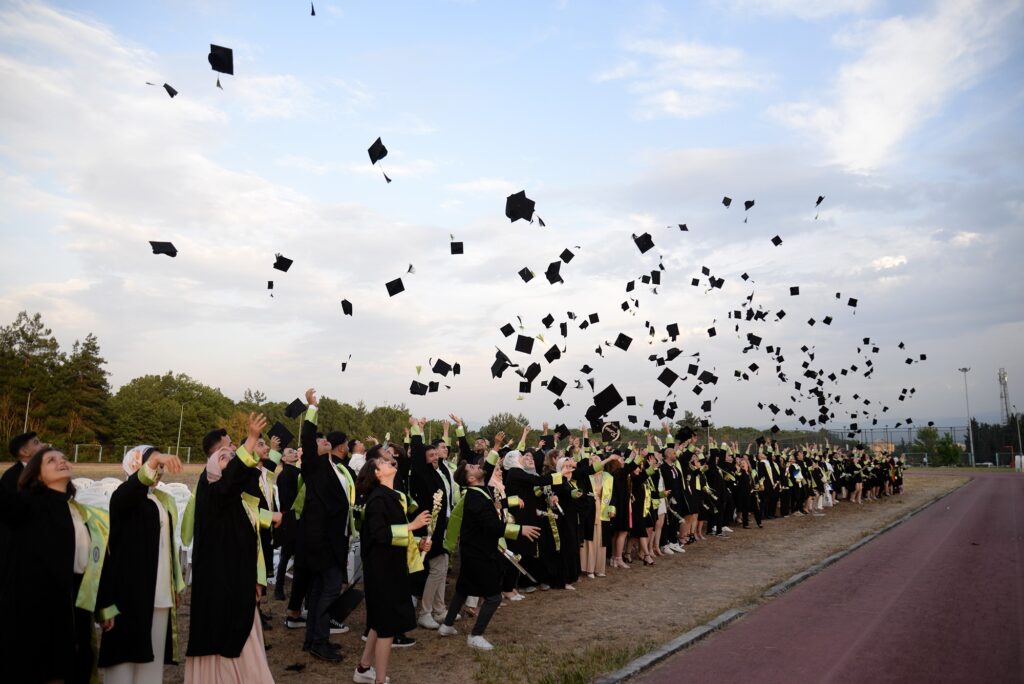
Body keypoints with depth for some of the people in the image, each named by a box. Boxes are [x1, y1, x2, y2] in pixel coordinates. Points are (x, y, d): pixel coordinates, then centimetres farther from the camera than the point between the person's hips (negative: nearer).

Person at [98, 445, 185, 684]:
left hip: (160, 589, 6)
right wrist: (154, 459, -49)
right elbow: (135, 485, -31)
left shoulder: (166, 500, 14)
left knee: (154, 649, 8)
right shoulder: (124, 495, -5)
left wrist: (176, 584, 14)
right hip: (132, 585, -6)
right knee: (128, 645, -4)